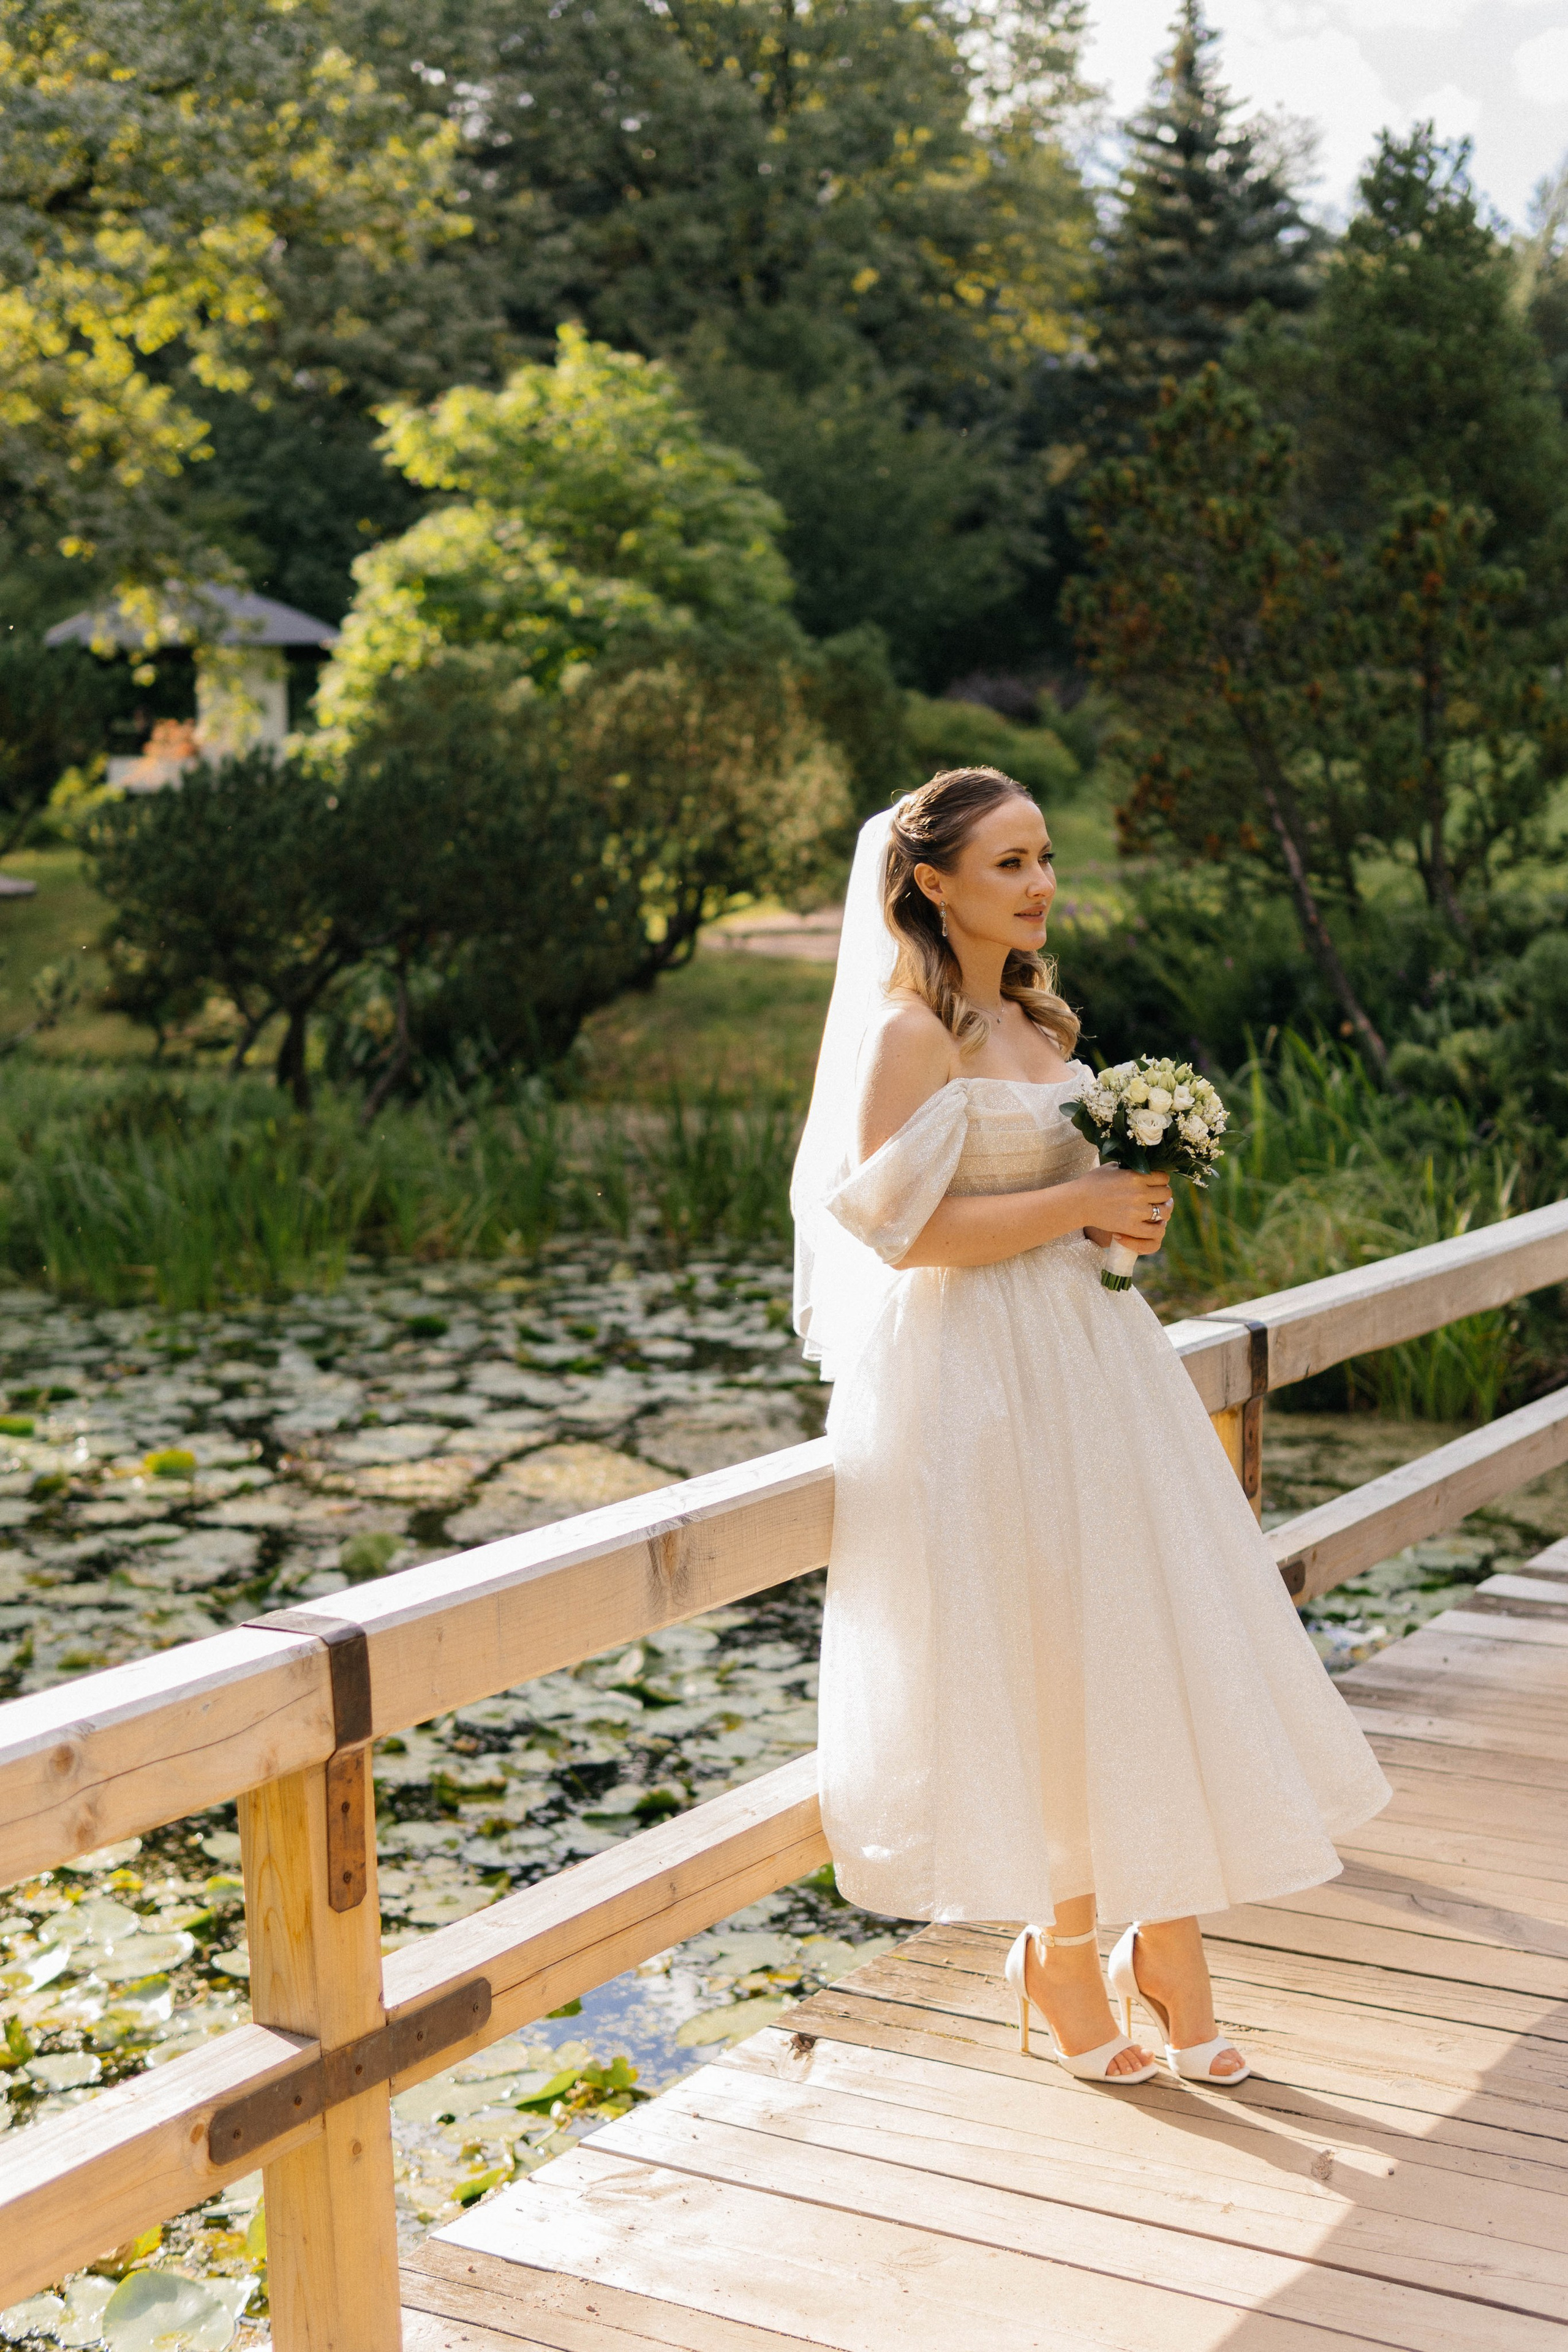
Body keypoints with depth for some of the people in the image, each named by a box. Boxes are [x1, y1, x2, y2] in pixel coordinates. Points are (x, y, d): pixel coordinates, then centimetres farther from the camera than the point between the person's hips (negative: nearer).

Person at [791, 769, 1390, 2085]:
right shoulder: (910, 1030, -13)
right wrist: (1084, 1204, -16)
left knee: (1145, 1646, 8)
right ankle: (1063, 1954, 18)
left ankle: (1167, 1942, 18)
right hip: (983, 1378, -8)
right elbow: (903, 1228, -19)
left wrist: (1133, 1211, 3)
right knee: (1035, 1667, 1)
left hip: (1090, 1358, 8)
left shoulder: (1037, 1015, 13)